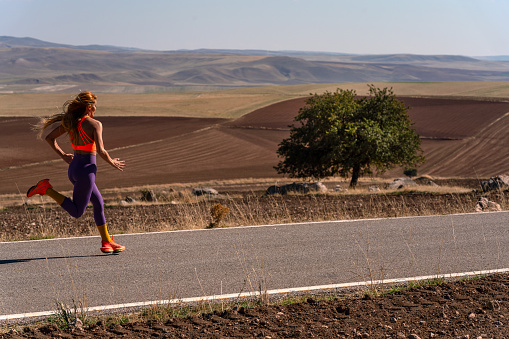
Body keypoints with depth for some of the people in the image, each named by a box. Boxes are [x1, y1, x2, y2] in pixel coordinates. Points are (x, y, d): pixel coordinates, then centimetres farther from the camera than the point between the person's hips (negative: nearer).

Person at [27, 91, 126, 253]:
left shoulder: (70, 122, 5)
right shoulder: (94, 124, -14)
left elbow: (50, 138, 7)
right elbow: (101, 151, -21)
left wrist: (63, 155, 14)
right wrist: (112, 163, -4)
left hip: (73, 167, 8)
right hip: (87, 169, -8)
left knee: (98, 202, 17)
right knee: (76, 212, 2)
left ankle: (106, 242, 20)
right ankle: (46, 189, -11)